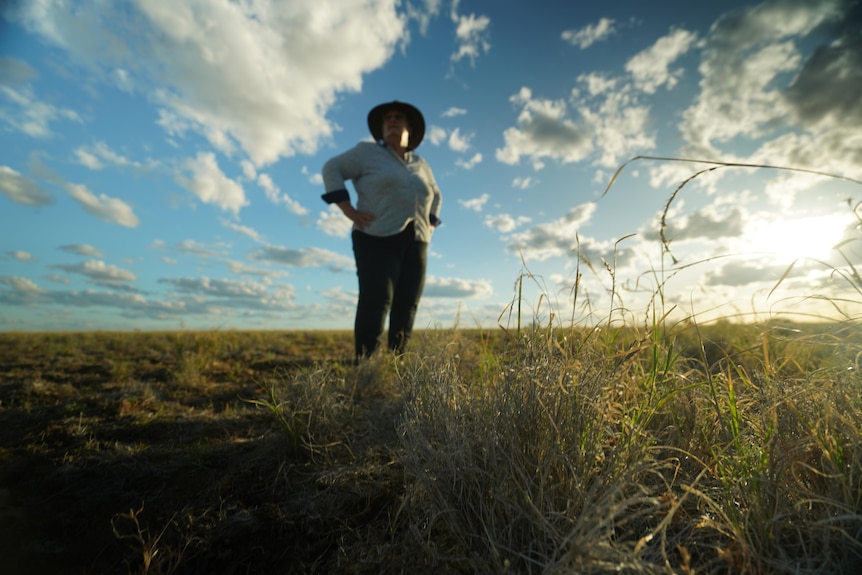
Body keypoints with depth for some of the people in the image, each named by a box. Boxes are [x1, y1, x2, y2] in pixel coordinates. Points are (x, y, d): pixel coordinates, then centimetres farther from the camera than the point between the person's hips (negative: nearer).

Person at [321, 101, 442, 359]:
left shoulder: (420, 164, 20)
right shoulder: (368, 151, 7)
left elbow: (435, 196, 32)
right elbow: (332, 169, 3)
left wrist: (430, 224, 16)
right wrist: (349, 210, -8)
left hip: (414, 244, 5)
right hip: (377, 240, -4)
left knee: (406, 306, -2)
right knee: (376, 303, -16)